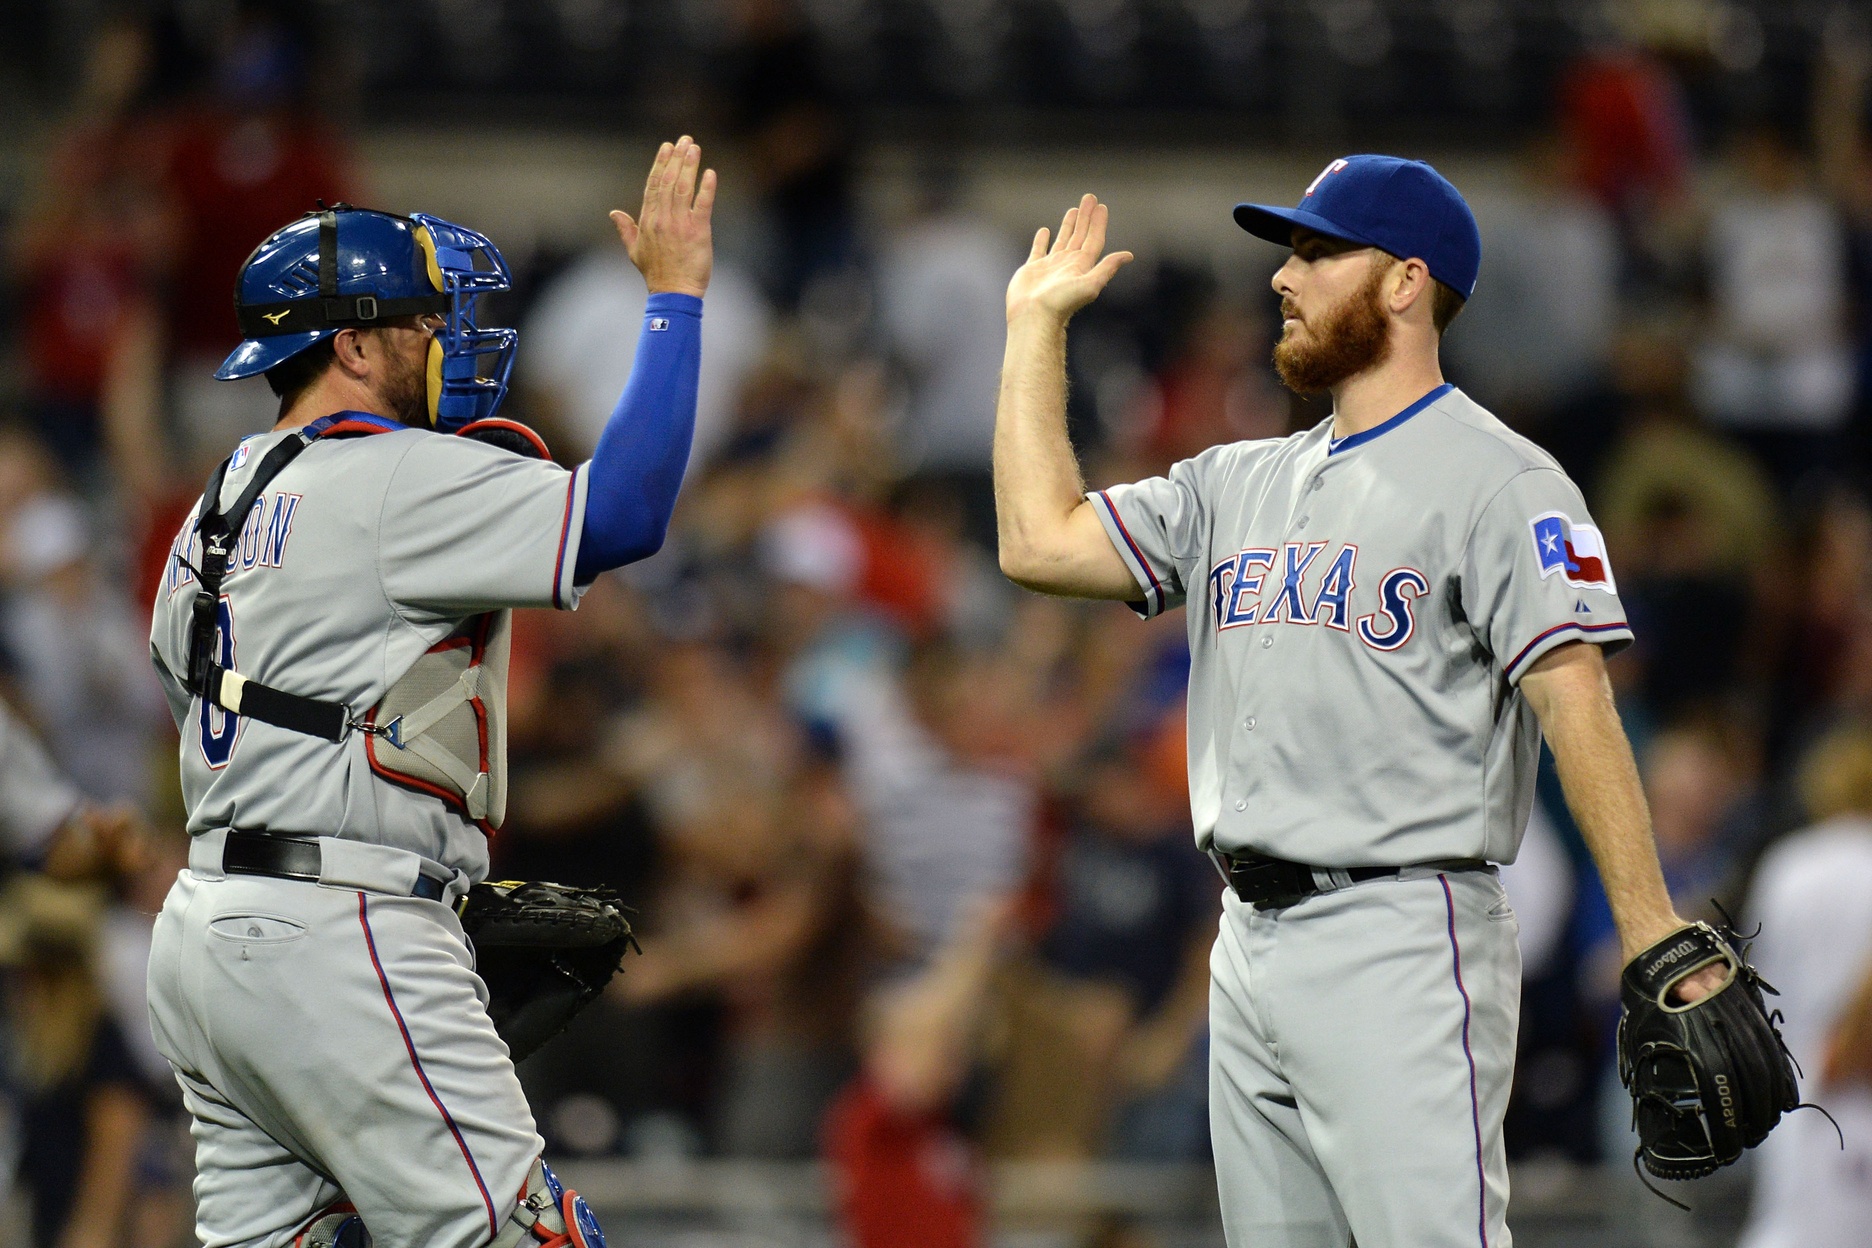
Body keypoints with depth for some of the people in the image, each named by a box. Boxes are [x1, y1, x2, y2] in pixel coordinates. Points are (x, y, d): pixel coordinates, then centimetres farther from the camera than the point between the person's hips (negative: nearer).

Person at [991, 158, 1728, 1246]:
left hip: (1401, 942, -8)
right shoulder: (1243, 484, 18)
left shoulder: (1499, 482, -5)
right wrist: (1037, 325, 19)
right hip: (1250, 943, 8)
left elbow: (1575, 702, -14)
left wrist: (1657, 942, -21)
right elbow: (1043, 542, 13)